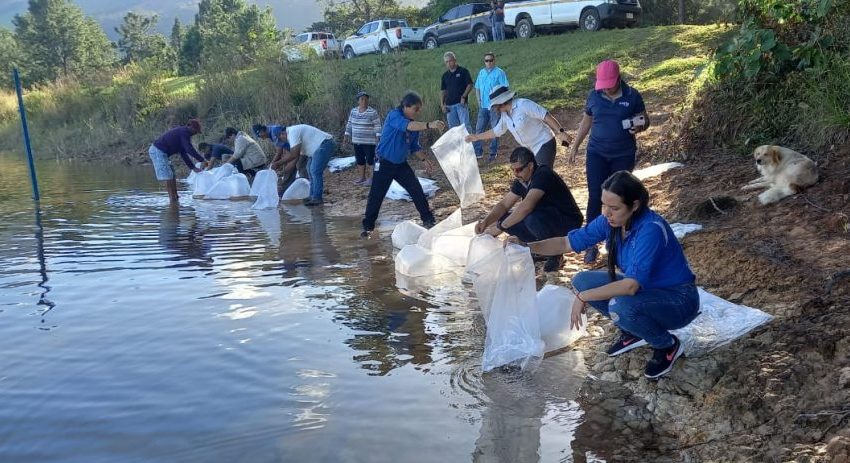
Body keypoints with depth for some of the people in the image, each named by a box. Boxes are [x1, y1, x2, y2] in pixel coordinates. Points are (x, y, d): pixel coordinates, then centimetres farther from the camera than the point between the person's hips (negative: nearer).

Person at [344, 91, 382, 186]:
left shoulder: (373, 112, -10)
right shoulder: (353, 111, 6)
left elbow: (377, 126, -10)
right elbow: (349, 124, 14)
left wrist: (378, 137, -16)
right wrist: (347, 135, 12)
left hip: (369, 142, -6)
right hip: (357, 141, 6)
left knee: (369, 160, -3)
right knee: (360, 160, 13)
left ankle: (371, 178, 5)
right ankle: (362, 178, 24)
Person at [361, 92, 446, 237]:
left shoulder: (414, 124, 2)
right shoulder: (394, 116, -20)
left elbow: (415, 146, 12)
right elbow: (407, 126, -41)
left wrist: (424, 158, -5)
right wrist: (429, 125, -54)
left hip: (401, 164, 6)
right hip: (384, 164, -6)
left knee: (417, 190, 0)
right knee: (376, 196, -1)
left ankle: (428, 220, 12)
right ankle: (368, 226, 13)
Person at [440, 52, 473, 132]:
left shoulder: (463, 71, 1)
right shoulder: (445, 75, 14)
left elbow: (470, 85, -3)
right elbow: (442, 91, 16)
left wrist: (463, 97, -14)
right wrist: (442, 105, 5)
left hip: (461, 103, -5)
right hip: (449, 105, 5)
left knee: (465, 125, -13)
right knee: (453, 127, 7)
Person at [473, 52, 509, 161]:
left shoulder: (499, 72, -5)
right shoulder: (481, 72, 10)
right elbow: (477, 88, 17)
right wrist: (479, 101, 6)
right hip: (483, 106, 5)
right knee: (479, 129, 3)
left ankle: (493, 153, 10)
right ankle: (477, 152, 10)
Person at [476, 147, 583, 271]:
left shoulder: (543, 175, -25)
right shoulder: (521, 180, 3)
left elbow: (526, 207, -35)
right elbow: (504, 204, 5)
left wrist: (500, 227, -30)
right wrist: (485, 222, -13)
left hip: (568, 223, -9)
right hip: (544, 219, 9)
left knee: (532, 219, -37)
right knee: (504, 218, -6)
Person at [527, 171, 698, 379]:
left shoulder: (651, 229, -31)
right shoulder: (610, 221, -10)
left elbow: (631, 286, -37)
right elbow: (568, 243, -4)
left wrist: (584, 297, -31)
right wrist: (527, 246, -17)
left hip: (678, 300, -7)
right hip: (645, 288, 7)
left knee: (620, 306, -35)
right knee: (582, 281, -5)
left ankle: (668, 345, -4)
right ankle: (633, 332, 12)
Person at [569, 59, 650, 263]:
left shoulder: (632, 96, -4)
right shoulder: (593, 96, 1)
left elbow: (645, 120, 4)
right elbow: (586, 122, 13)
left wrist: (639, 127, -19)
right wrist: (575, 146, 13)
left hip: (624, 155, -1)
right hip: (597, 154, 1)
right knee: (595, 197, -6)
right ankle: (591, 244, -1)